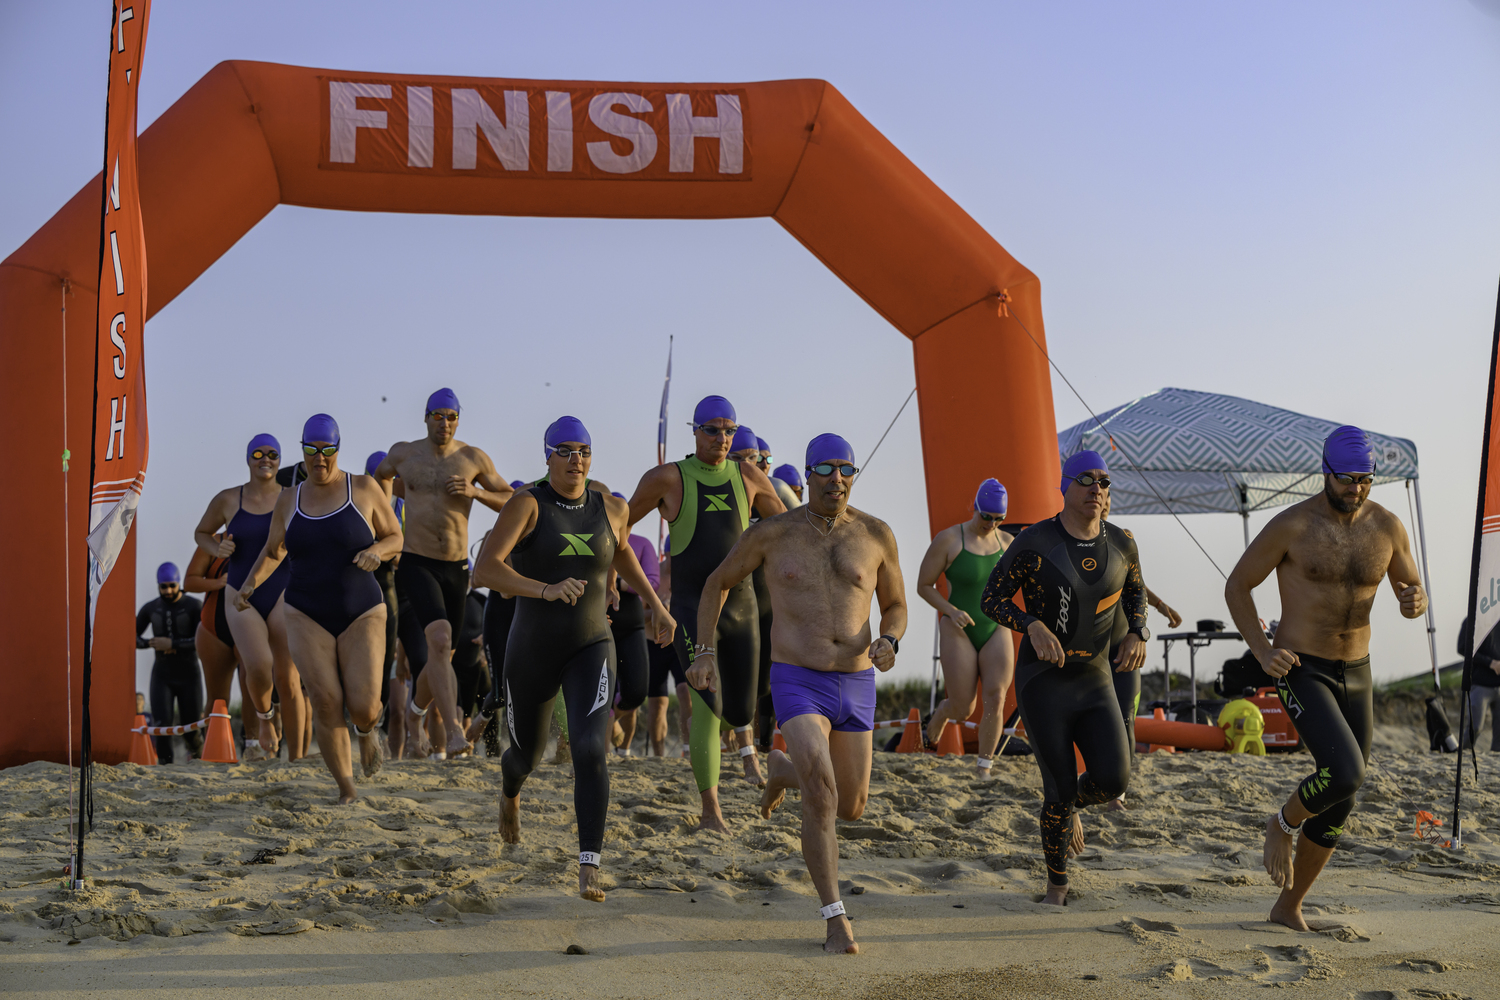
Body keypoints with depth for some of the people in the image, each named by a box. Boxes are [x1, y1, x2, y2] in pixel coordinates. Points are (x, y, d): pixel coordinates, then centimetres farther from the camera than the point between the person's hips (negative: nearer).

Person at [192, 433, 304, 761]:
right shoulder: (227, 500, 2)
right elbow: (201, 532, 18)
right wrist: (216, 549, -3)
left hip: (283, 595, 0)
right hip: (242, 598, 0)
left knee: (288, 680, -5)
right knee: (258, 665, -25)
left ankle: (296, 760, 5)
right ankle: (265, 719, 7)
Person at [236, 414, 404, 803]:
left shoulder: (365, 488, -5)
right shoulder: (289, 500, 3)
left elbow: (395, 538, 3)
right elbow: (272, 553, 13)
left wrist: (376, 552, -21)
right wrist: (250, 584, -7)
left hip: (361, 616, -2)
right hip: (308, 617, 2)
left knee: (363, 708, -13)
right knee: (327, 706, -12)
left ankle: (367, 730, 28)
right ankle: (346, 789, 8)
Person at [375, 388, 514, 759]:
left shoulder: (473, 458, 1)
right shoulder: (403, 453, 2)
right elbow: (381, 474, 26)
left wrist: (474, 491, -12)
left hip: (456, 568, 3)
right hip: (416, 565, -3)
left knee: (443, 654, 14)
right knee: (439, 640, -26)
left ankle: (415, 711, 45)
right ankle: (452, 731, -30)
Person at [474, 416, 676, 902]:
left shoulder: (612, 509, -2)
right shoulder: (527, 504, -16)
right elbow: (484, 570, -27)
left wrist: (656, 605, 23)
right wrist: (546, 589, -41)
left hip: (591, 649, 1)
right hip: (532, 651, -1)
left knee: (591, 752, -23)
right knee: (528, 753, 20)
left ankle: (589, 869, -18)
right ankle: (510, 792, 61)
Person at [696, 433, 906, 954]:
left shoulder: (876, 534, 0)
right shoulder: (771, 533, -3)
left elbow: (895, 608, 12)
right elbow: (717, 583, 12)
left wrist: (888, 644, -12)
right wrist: (705, 652, 1)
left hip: (856, 686, 3)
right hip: (797, 686, -3)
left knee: (851, 809, 16)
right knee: (820, 800, -23)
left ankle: (782, 768, 49)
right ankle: (836, 920, -8)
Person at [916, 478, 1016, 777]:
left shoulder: (1006, 542, 1)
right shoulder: (947, 539, -12)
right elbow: (923, 586, -6)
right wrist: (951, 611, -21)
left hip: (996, 633, 3)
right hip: (959, 633, -3)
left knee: (996, 699, -17)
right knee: (962, 710, -1)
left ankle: (984, 769, -6)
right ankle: (941, 712, 37)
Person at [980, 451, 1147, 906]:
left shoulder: (1120, 542, -2)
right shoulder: (1032, 542, -15)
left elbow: (1135, 594, 17)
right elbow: (991, 600, -9)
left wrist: (1138, 635, -4)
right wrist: (1034, 626, -28)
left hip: (1094, 683, 4)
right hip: (1040, 683, -4)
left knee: (1113, 782, -13)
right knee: (1060, 791, -4)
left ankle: (1071, 802, 26)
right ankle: (1056, 882, 25)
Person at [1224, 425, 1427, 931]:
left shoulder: (1387, 526, -1)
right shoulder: (1291, 525, -14)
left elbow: (1415, 597, 11)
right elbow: (1236, 587, -3)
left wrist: (1414, 601, -15)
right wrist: (1262, 651, -16)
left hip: (1356, 676, 5)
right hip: (1302, 674, -5)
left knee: (1338, 805, 9)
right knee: (1346, 773, -26)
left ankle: (1288, 907, 27)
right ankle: (1284, 824, 7)